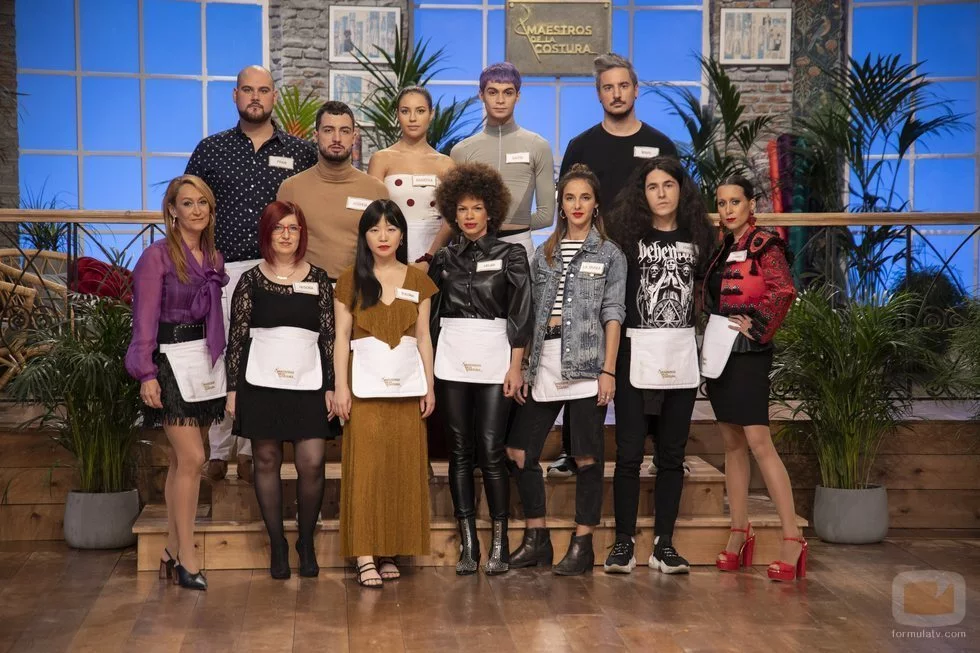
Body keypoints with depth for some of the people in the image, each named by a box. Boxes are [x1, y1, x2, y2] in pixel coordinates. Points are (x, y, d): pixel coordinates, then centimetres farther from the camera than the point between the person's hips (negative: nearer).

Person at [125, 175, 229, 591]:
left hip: (208, 362, 6)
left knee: (182, 460, 10)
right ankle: (187, 558, -1)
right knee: (192, 458, -10)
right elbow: (145, 320, -10)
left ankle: (173, 551, 17)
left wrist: (223, 367, 13)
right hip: (173, 361, -6)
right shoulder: (157, 256, -7)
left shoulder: (214, 258, 12)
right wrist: (146, 374, -16)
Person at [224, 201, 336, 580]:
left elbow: (329, 336, 8)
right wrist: (233, 388, 0)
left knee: (312, 463, -6)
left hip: (307, 381, 1)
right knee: (266, 460, 3)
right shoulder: (251, 281, 5)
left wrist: (331, 386, 3)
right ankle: (277, 543, 16)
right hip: (261, 381, 0)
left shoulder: (318, 280, 8)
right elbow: (237, 336, 4)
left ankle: (306, 540, 13)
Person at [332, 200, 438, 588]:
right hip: (366, 385, -2)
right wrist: (341, 386, -5)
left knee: (404, 468, 1)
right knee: (365, 467, -5)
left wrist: (429, 385, 5)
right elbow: (342, 337, 2)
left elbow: (423, 338, 11)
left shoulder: (417, 281, 10)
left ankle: (390, 552, 9)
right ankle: (365, 556, -3)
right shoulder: (351, 281, 5)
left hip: (407, 386, 2)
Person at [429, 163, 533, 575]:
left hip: (494, 359, -3)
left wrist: (515, 366, -6)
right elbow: (428, 312, 15)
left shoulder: (510, 255, 4)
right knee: (460, 452, 3)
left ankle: (499, 544, 3)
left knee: (490, 451, -8)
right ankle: (467, 543, 9)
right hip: (451, 361, 3)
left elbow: (521, 314, -1)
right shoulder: (443, 259, 11)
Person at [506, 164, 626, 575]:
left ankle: (582, 545, 9)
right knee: (519, 450, 2)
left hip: (587, 361, -4)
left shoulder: (610, 254, 5)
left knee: (587, 456, 0)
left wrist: (609, 370, -10)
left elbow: (613, 314, -2)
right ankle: (537, 540, 14)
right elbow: (533, 313, 14)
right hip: (545, 360, 5)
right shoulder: (545, 253, 16)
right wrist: (525, 366, 9)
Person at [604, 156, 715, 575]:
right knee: (629, 453, -2)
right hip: (636, 353, -3)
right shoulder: (628, 234, -1)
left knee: (672, 454, 7)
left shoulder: (696, 236, 9)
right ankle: (623, 543, 7)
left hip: (681, 356, 3)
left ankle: (664, 544, 14)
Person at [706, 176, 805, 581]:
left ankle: (792, 539, -10)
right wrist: (709, 337, 9)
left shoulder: (765, 246, -6)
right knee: (733, 444, 10)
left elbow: (784, 291, -19)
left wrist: (757, 326, -18)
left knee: (759, 443, -13)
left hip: (749, 354, -7)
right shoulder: (722, 250, 15)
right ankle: (740, 533, 17)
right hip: (718, 352, 8)